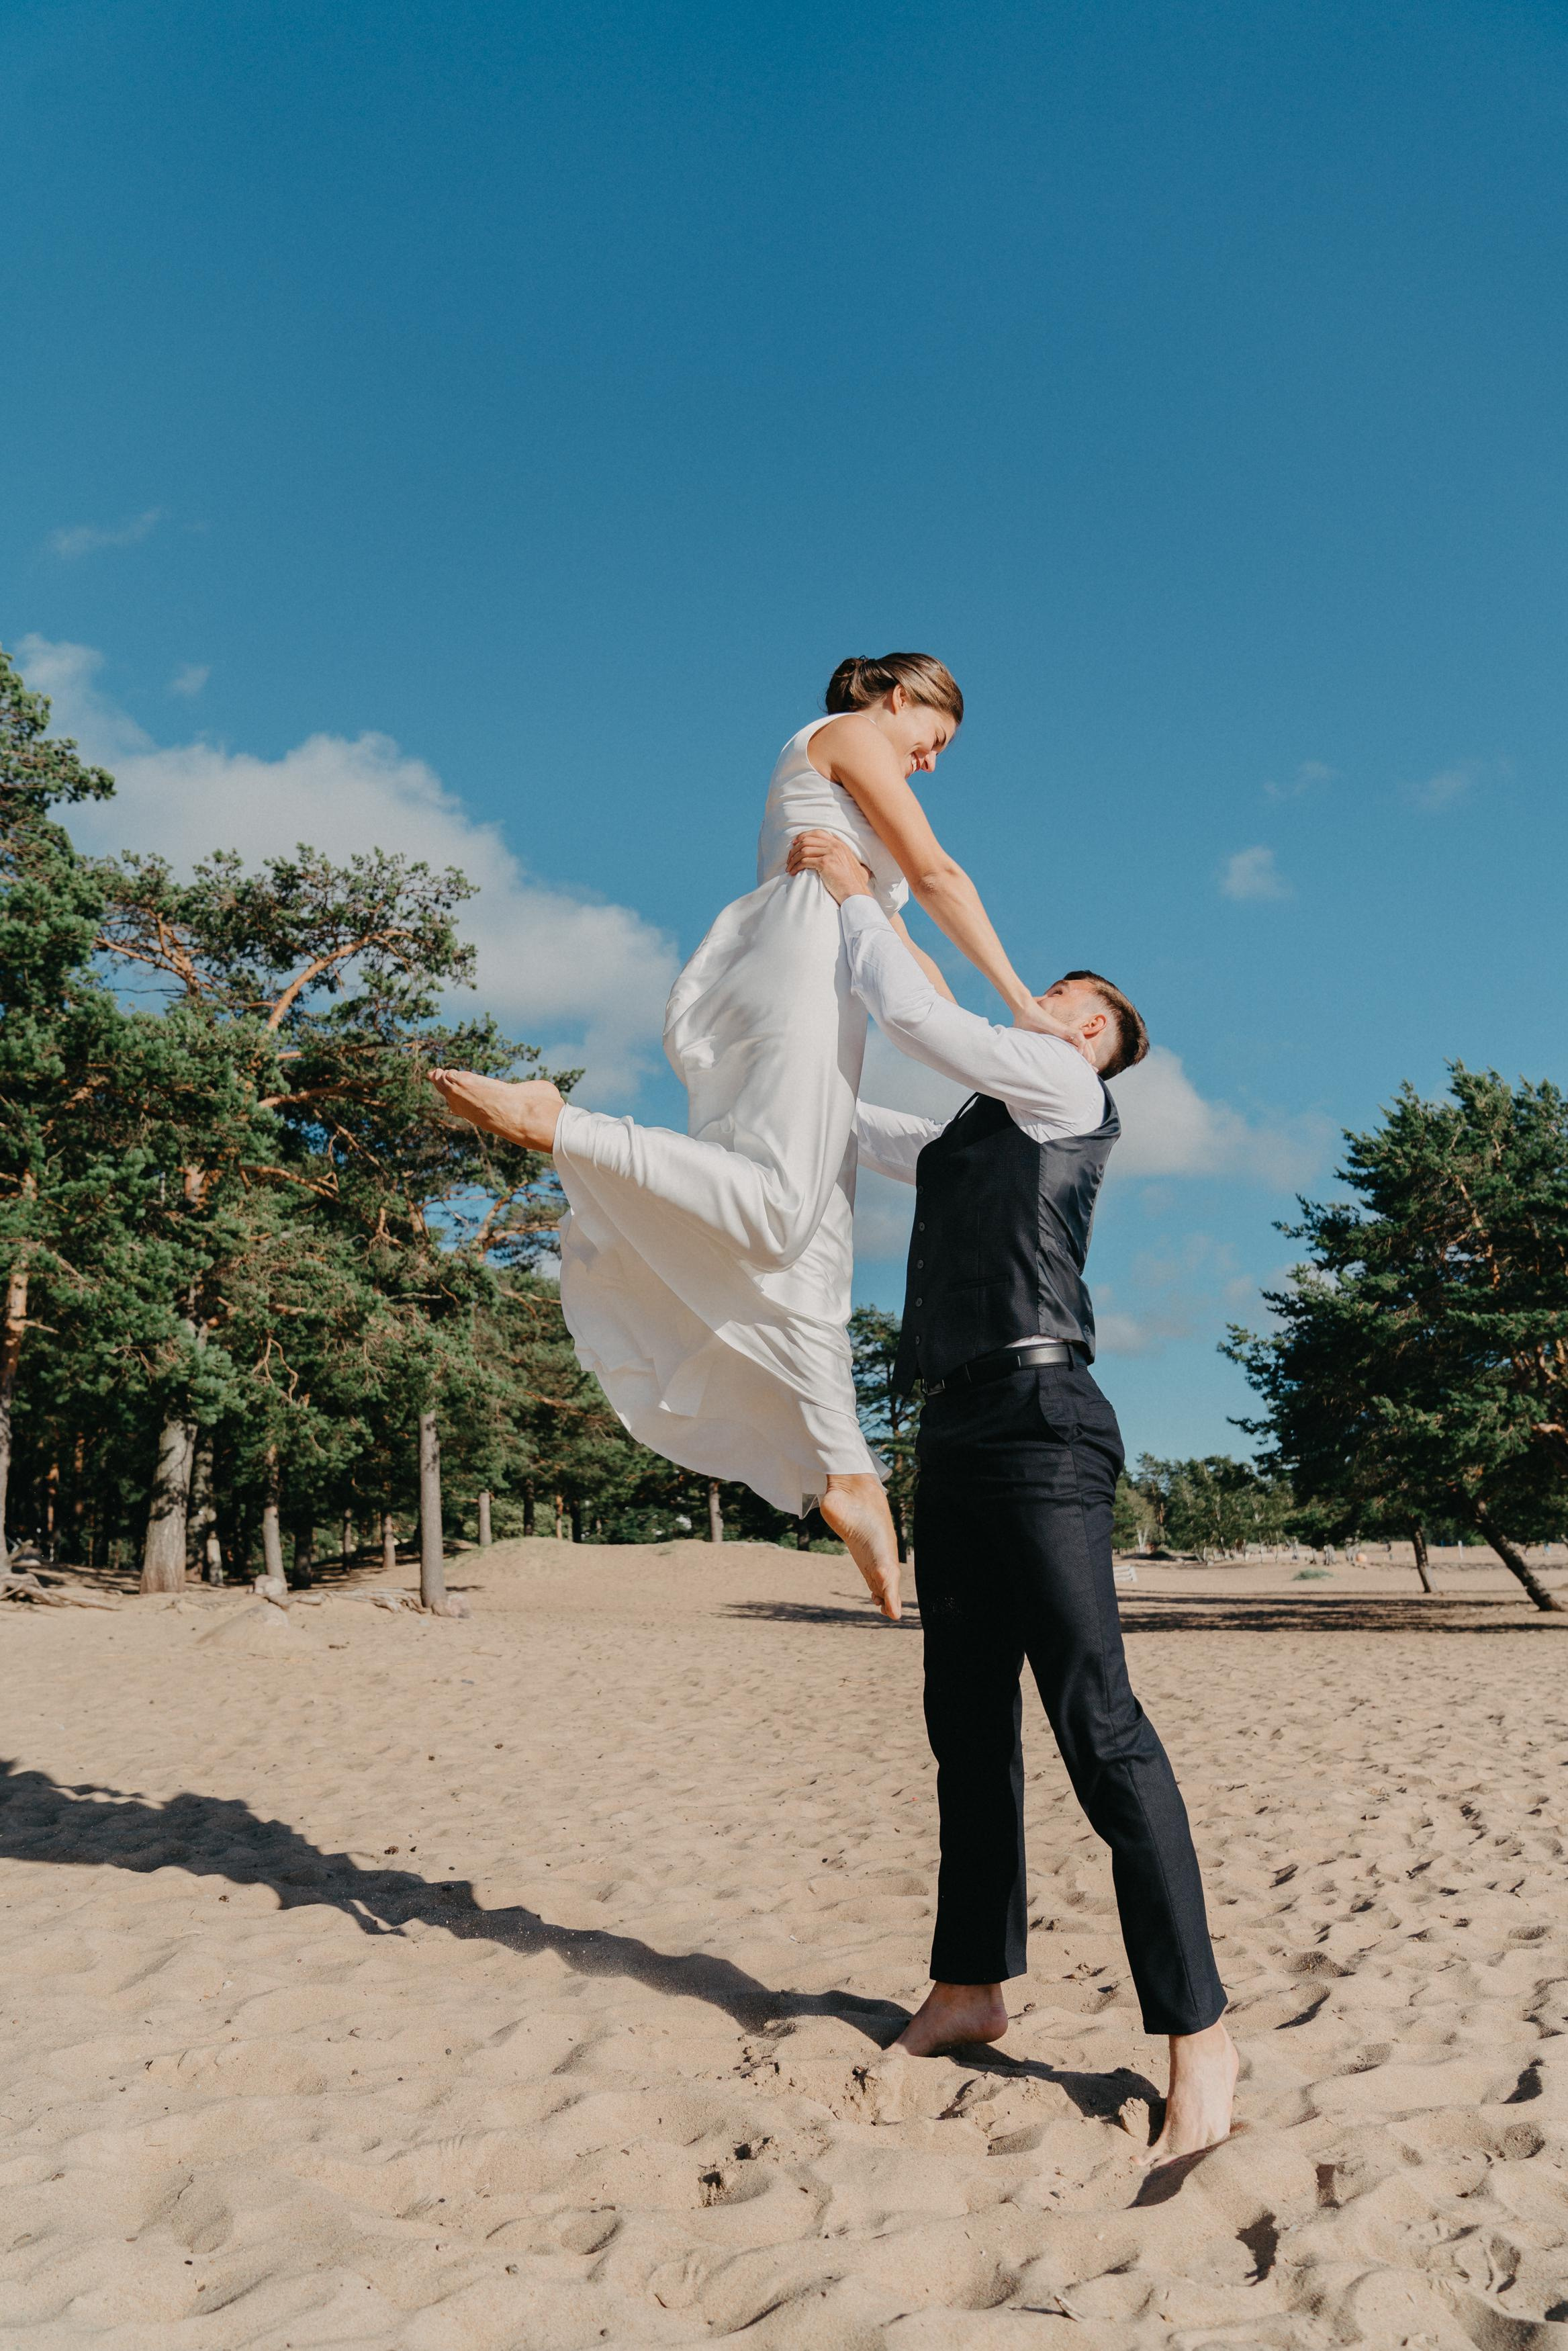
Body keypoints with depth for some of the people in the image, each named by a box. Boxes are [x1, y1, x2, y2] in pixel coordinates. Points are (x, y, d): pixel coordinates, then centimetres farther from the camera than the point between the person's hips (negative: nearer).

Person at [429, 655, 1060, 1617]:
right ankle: (556, 1124, -29)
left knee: (811, 1246, -1)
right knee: (778, 1203, -28)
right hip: (805, 950, -10)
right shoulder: (853, 734, 13)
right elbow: (937, 875, 3)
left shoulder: (844, 798, 39)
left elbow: (893, 930, 36)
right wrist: (1020, 999, 3)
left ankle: (846, 1471, -2)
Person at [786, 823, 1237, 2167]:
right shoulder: (968, 1138, 25)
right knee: (968, 1724, 12)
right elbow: (842, 1119, 37)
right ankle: (971, 1991, 23)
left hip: (1038, 1420, -9)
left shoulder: (1066, 1089, 3)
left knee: (1098, 1720, -13)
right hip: (960, 1432, 9)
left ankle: (1198, 2038, -7)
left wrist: (853, 892, 7)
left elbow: (915, 1014, -5)